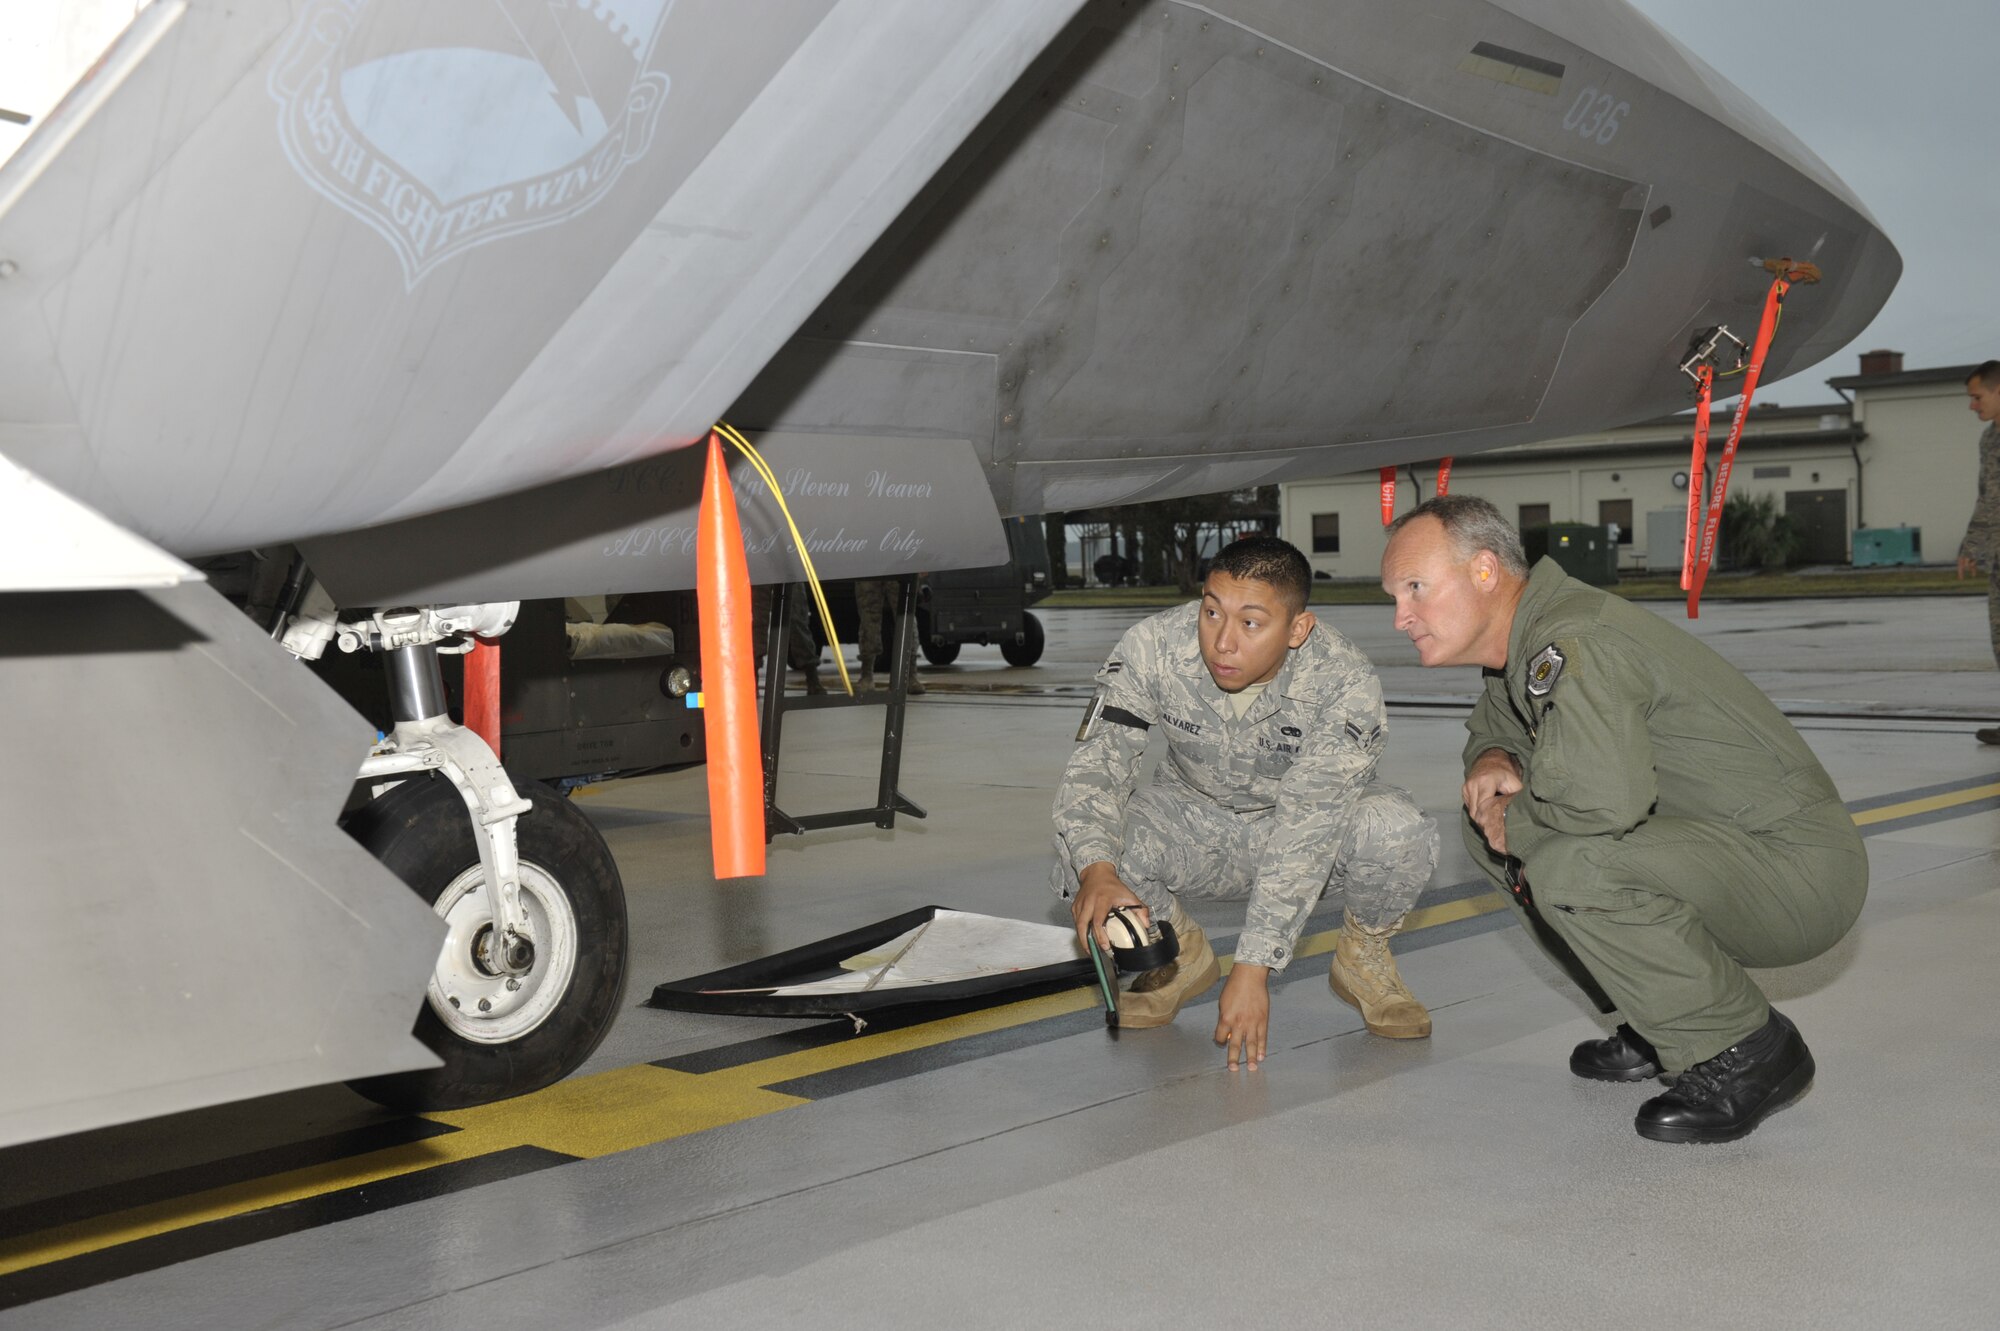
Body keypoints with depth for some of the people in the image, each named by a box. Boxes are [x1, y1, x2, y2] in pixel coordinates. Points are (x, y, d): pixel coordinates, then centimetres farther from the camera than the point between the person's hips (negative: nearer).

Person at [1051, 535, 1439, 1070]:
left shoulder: (1345, 684, -30)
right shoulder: (1152, 648, -25)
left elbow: (1306, 834, -31)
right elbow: (1098, 759, -24)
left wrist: (1254, 968, -35)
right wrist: (1097, 871, -44)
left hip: (1314, 825, -2)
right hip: (1194, 821, 2)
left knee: (1397, 830, -35)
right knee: (1083, 849, -28)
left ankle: (1364, 953, 1)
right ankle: (1182, 954, 6)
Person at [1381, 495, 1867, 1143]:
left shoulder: (1575, 642, -24)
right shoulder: (1526, 640, 7)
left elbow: (1604, 797, -38)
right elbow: (1497, 723, 27)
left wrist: (1516, 818, -17)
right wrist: (1493, 760, 3)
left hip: (1801, 867, -10)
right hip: (1715, 844, 10)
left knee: (1571, 865, -33)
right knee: (1493, 833, 10)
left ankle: (1746, 1055, -10)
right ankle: (1663, 1025, 16)